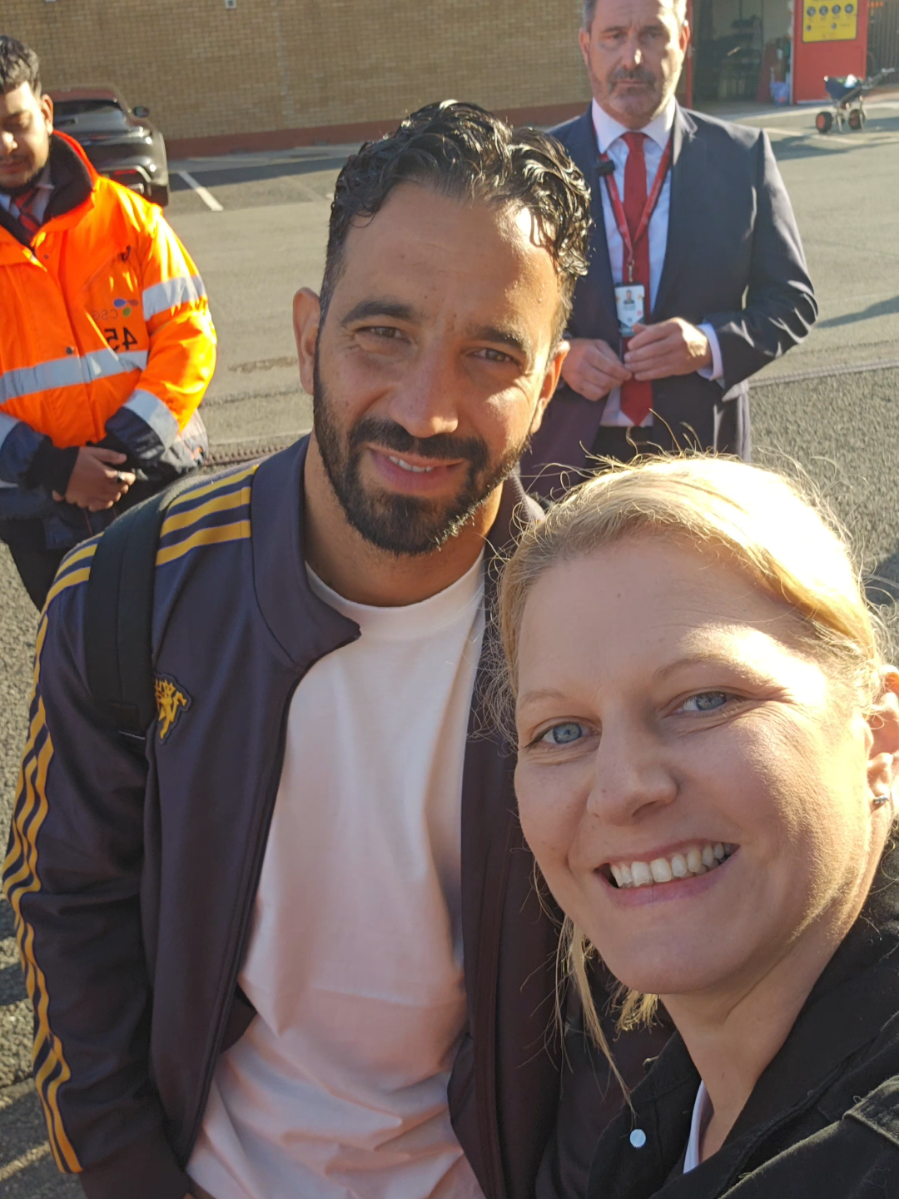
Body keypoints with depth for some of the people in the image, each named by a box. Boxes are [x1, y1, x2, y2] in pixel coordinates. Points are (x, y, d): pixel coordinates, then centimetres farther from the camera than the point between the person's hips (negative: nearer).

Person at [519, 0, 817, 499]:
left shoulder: (744, 155, -1)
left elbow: (792, 299, 1)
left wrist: (711, 345, -17)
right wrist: (559, 356, -18)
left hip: (700, 449, 1)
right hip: (567, 453, 0)